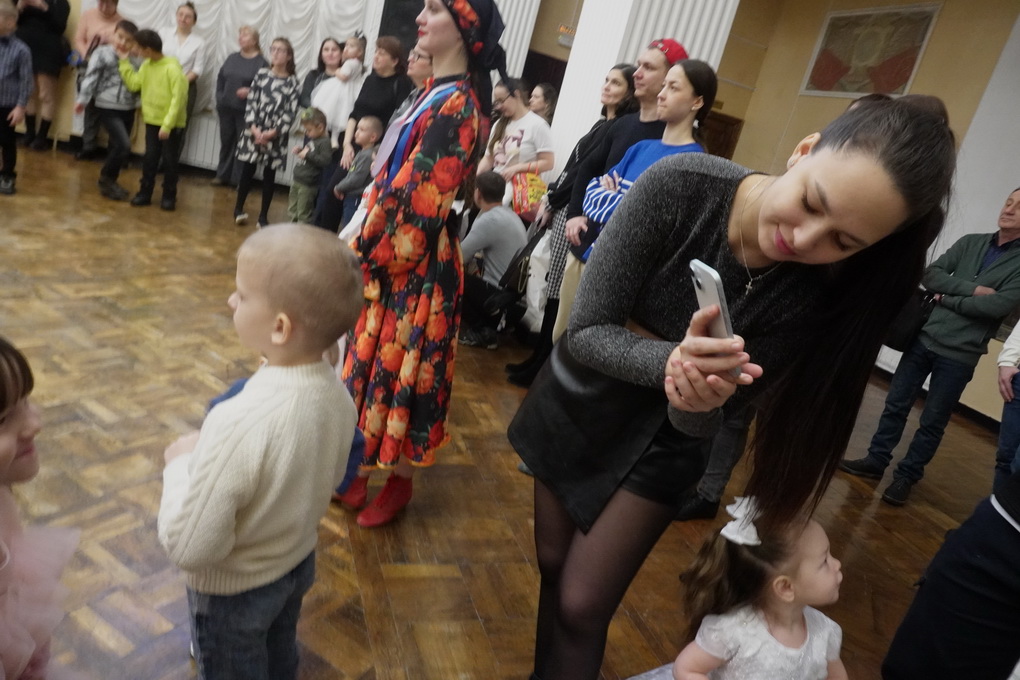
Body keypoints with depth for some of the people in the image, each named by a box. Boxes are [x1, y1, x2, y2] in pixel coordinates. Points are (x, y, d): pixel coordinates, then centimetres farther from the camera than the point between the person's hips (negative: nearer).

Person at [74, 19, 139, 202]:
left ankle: (110, 182, 28)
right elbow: (91, 77, -10)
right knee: (124, 146, -16)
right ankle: (106, 178, 4)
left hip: (128, 110, 5)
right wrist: (82, 100, -15)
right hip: (107, 107, -5)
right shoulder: (102, 53, -5)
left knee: (117, 147, 13)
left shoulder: (136, 60, 6)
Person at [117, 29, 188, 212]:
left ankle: (169, 196, 15)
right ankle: (145, 192, 19)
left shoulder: (172, 68, -17)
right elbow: (133, 84, 9)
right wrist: (124, 62, 5)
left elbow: (178, 98, -20)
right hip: (152, 121, 6)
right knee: (149, 158, 10)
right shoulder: (146, 65, 7)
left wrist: (167, 124, -22)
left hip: (172, 124, -6)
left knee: (169, 160, 3)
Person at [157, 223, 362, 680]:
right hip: (299, 563, 6)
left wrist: (181, 461, -17)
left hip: (234, 589, -5)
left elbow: (188, 547, -30)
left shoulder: (239, 422, -39)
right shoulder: (339, 395, -17)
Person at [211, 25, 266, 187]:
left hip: (246, 110, -5)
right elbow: (220, 78, 17)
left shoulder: (261, 63, -5)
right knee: (226, 142, 12)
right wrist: (219, 98, 7)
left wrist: (250, 91, -23)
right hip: (226, 108, 6)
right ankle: (223, 175, 22)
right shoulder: (232, 58, 13)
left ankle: (238, 179, 8)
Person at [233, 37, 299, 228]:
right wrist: (254, 128, -10)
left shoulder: (292, 81, 0)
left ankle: (263, 215, 15)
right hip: (254, 131, 1)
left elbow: (291, 112, -6)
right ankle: (238, 208, 24)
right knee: (248, 170, 5)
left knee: (269, 174, 5)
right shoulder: (261, 74, 4)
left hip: (277, 135, -1)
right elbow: (251, 102, 1)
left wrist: (273, 133, -12)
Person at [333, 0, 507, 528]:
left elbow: (423, 202, -22)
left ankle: (398, 483, 25)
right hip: (392, 259, 9)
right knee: (372, 363, 18)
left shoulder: (456, 107, -18)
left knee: (398, 372, 4)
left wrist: (370, 255, -12)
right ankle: (358, 465, 37)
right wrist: (365, 244, 12)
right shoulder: (438, 94, 11)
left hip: (412, 268, -9)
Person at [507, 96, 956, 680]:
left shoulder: (823, 291, -23)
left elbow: (698, 424, -19)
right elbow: (584, 331, -23)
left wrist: (699, 402, -41)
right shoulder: (679, 185, -26)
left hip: (661, 438, -1)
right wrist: (669, 361, -41)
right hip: (576, 401, 1)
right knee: (553, 566, 18)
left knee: (581, 604, 2)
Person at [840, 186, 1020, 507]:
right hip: (925, 337, 4)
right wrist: (972, 289, -14)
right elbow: (929, 275, -3)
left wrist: (947, 299, -10)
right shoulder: (970, 242, 7)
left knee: (932, 423, 7)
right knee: (896, 404, 9)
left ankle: (906, 477, 19)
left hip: (960, 355, -3)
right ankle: (876, 461, 22)